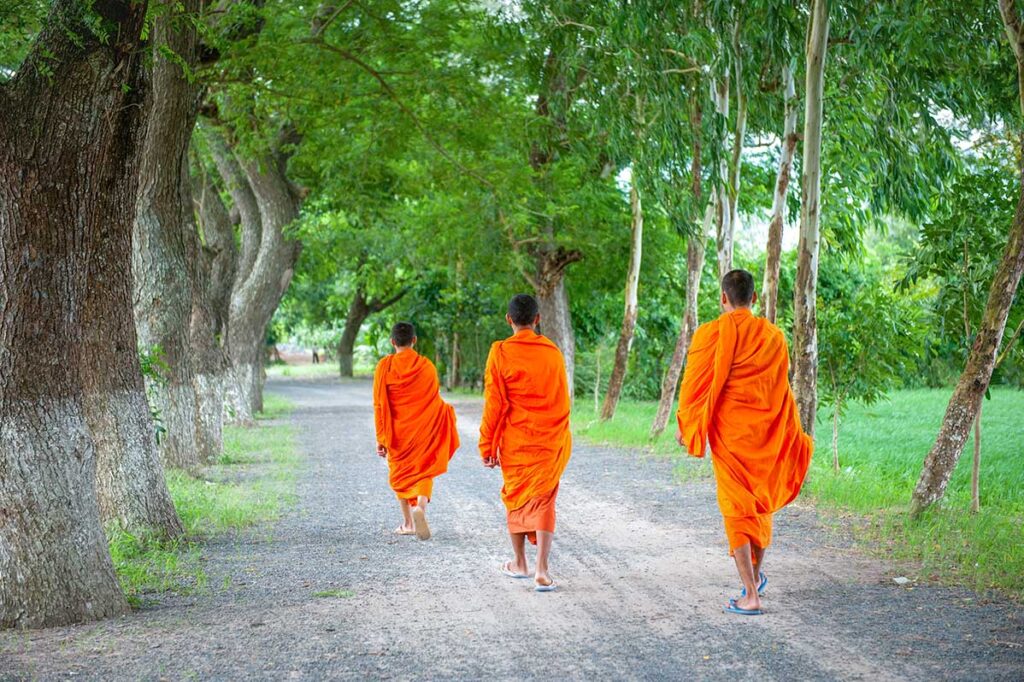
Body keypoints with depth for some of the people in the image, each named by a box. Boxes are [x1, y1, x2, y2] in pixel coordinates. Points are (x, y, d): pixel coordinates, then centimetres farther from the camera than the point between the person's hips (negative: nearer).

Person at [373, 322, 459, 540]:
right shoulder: (427, 366, -3)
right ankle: (420, 506, -24)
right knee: (424, 472, 6)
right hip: (424, 432, 0)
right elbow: (435, 401, 4)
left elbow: (379, 405, -8)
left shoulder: (385, 366, -7)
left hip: (397, 432, 0)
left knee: (399, 473, 17)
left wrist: (380, 438, -4)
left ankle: (408, 522, 20)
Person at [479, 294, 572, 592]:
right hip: (552, 441, 2)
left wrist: (487, 445, -2)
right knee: (543, 500, 3)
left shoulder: (501, 352, -8)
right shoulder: (553, 352, 1)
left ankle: (520, 564, 26)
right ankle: (542, 571, -9)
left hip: (516, 441, -2)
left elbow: (494, 404, -9)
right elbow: (563, 400, 9)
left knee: (514, 496, 16)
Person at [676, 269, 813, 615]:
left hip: (728, 433, -3)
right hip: (765, 433, 4)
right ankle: (757, 575, 37)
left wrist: (684, 425, 6)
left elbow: (694, 383, -7)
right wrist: (794, 435, 16)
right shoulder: (774, 336, 0)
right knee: (761, 502, 20)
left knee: (736, 508, 1)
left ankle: (751, 596, -3)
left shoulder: (711, 334, -11)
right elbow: (781, 389, 6)